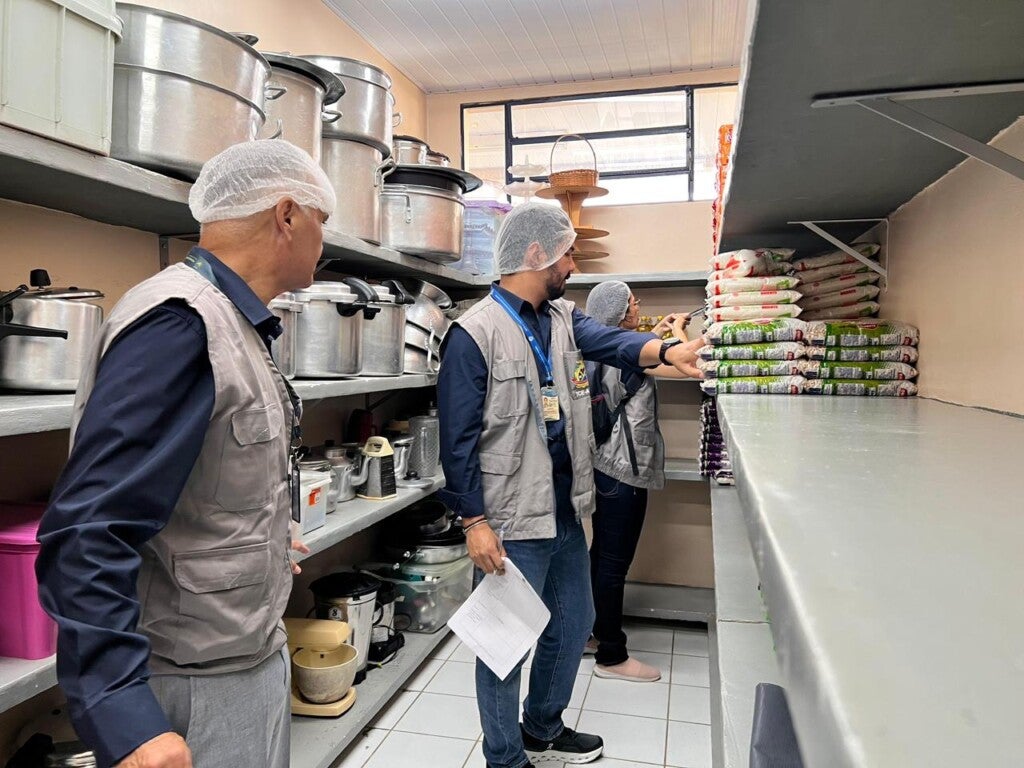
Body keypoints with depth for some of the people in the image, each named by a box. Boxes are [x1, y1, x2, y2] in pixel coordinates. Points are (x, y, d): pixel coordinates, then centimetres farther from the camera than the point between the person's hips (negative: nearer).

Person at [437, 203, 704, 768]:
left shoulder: (564, 317, 9)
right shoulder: (475, 334, -14)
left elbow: (611, 342, -10)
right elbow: (459, 440, -16)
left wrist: (664, 351, -29)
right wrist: (475, 523, -18)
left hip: (565, 513, 8)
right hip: (510, 523, -8)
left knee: (573, 624, 21)